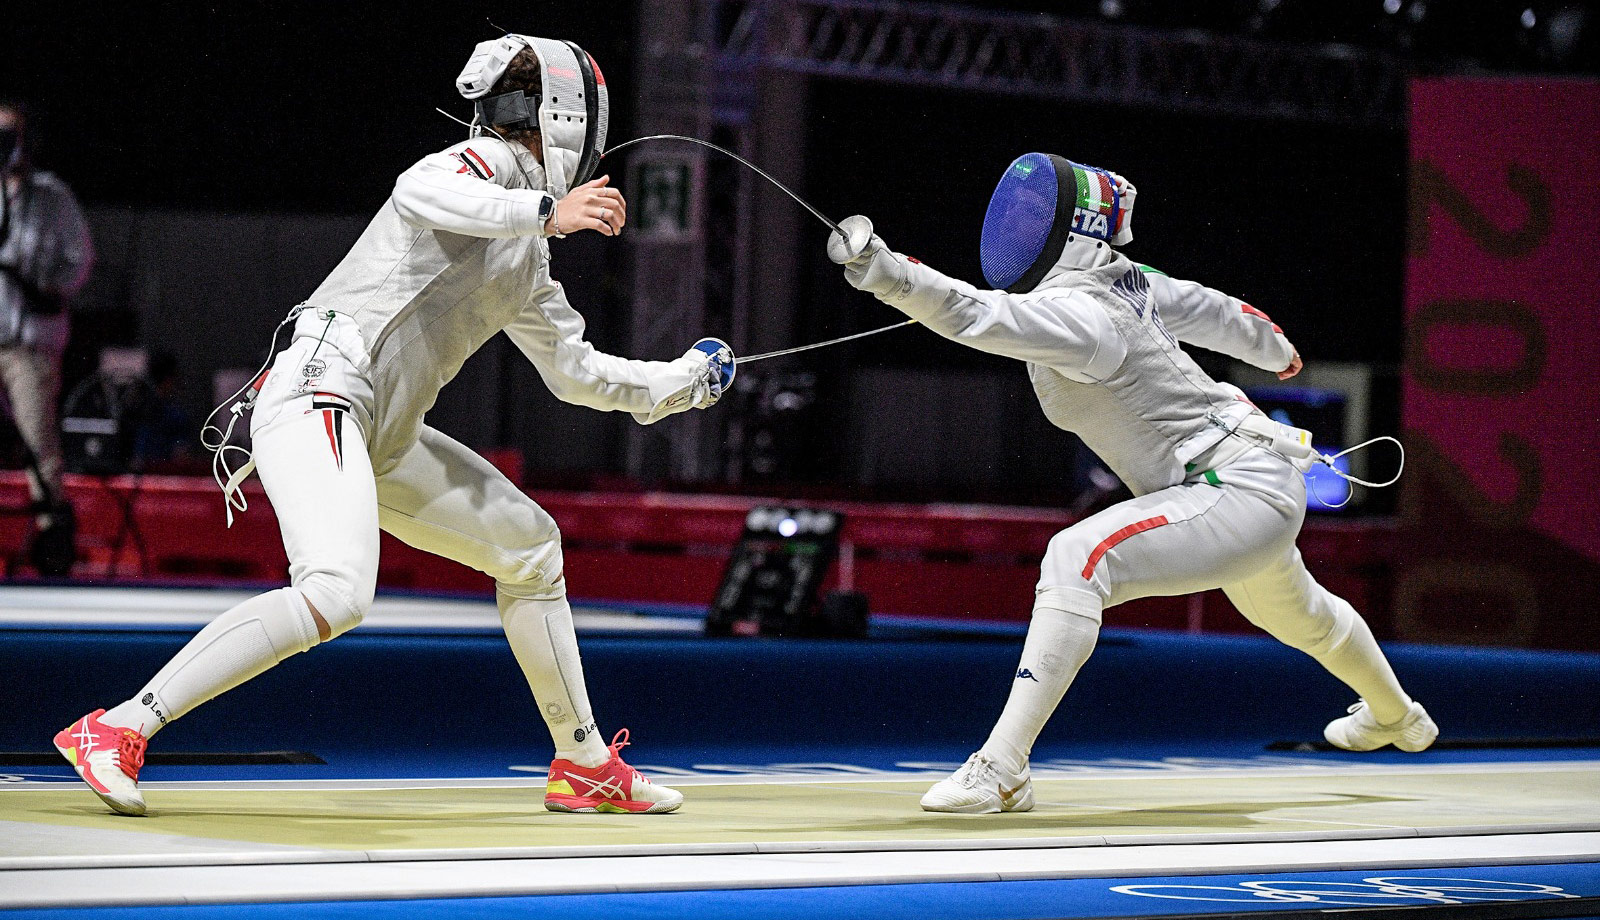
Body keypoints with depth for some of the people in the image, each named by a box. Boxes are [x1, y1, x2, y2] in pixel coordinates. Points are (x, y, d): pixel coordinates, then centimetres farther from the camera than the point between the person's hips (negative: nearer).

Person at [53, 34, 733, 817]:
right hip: (318, 394, -10)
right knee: (335, 597, -30)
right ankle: (116, 731, -27)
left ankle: (585, 766, 25)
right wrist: (544, 212, -34)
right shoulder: (479, 164, -4)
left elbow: (577, 372, 32)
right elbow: (418, 196, -28)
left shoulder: (526, 254, 22)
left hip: (376, 436, 10)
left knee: (529, 545, 16)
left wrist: (683, 383, 37)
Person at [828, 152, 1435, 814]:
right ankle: (1396, 716, 69)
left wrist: (886, 272, -57)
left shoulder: (1080, 314, -27)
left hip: (1242, 494, -11)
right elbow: (1206, 308, 17)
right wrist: (1277, 350, 36)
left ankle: (1000, 771, -29)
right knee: (1291, 610, 39)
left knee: (1078, 559, -29)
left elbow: (981, 315, -45)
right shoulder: (1120, 280, 0)